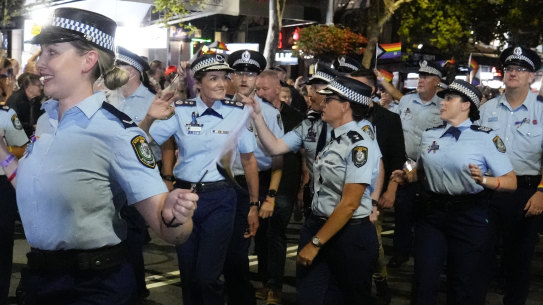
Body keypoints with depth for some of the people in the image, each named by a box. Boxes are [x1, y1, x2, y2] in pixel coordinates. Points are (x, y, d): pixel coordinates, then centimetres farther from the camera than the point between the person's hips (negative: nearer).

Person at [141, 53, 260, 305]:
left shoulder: (239, 112, -4)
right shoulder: (181, 111, -2)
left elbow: (248, 160, 3)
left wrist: (254, 205, 5)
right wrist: (150, 117, -24)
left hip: (220, 199, -2)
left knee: (207, 276, -4)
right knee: (187, 273, 14)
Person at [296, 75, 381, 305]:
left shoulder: (360, 145, -17)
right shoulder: (332, 140, 10)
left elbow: (349, 204, -20)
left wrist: (315, 243, -18)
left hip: (349, 234, -7)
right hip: (317, 225, 7)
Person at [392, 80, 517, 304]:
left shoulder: (486, 138, -9)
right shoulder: (429, 135, 6)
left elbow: (511, 182, -10)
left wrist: (483, 180, -27)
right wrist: (407, 176, 4)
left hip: (470, 217, -4)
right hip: (431, 213, 4)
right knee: (424, 285, 7)